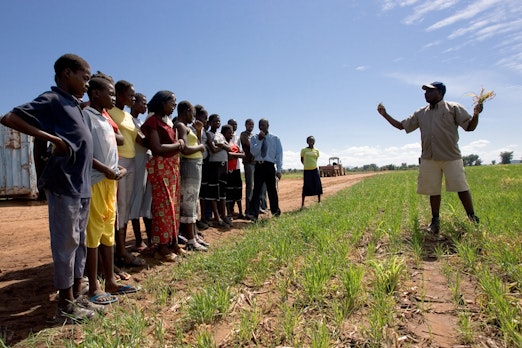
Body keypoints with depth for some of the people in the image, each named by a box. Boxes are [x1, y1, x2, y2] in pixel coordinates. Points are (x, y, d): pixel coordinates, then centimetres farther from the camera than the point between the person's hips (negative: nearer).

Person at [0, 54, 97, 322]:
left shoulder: (73, 104, 16)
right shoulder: (52, 100, -8)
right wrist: (54, 139, -20)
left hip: (81, 184, 9)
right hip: (64, 184, -9)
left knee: (79, 243, 14)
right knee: (66, 243, 0)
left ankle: (76, 296, 27)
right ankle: (65, 305, 12)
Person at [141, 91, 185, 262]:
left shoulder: (169, 121, 17)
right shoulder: (153, 121, -8)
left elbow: (180, 142, 19)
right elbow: (157, 148, -16)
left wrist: (179, 143, -4)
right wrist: (177, 145, -4)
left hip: (174, 165, 9)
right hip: (160, 166, -9)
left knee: (174, 204, 11)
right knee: (163, 205, -5)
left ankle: (173, 242, 20)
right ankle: (162, 247, 4)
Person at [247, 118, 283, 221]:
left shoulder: (275, 139, 5)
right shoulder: (254, 138, 8)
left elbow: (279, 154, 2)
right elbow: (253, 152, -6)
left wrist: (279, 170, -4)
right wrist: (259, 140, -14)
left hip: (270, 166, 0)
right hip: (259, 166, 0)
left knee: (272, 190, 9)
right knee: (256, 190, -6)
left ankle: (275, 212, 26)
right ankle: (253, 214, -9)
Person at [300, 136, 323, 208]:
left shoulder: (316, 151, 7)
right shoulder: (304, 150, 0)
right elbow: (302, 160, 11)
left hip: (315, 170, 3)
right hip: (307, 171, -3)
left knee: (318, 186, 2)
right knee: (306, 187, -3)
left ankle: (319, 202, 15)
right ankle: (302, 204, 5)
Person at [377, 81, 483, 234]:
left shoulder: (454, 108, 2)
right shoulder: (420, 113, 13)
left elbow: (470, 126, -2)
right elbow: (401, 125, 17)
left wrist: (476, 114, -22)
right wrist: (385, 115, 9)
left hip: (451, 157, -3)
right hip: (429, 159, 4)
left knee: (461, 188, -3)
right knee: (433, 191, 8)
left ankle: (473, 219, 12)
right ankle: (435, 221, 19)